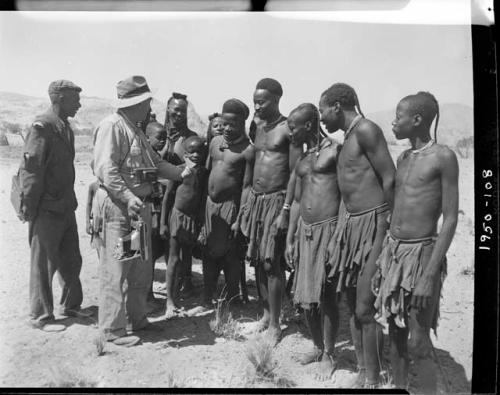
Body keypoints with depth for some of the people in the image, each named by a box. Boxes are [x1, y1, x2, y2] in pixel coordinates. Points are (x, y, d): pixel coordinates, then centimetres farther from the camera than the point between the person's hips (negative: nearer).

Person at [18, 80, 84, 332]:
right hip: (46, 210, -8)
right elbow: (29, 169, -18)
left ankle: (71, 305, 34)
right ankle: (40, 316, 18)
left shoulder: (65, 128, 10)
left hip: (65, 207, 8)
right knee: (44, 264, 4)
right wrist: (29, 207, -17)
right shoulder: (42, 127, -16)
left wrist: (71, 201, 15)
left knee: (71, 261, 17)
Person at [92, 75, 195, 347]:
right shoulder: (112, 125, -12)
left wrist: (181, 173, 7)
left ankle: (137, 318, 30)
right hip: (116, 207, -10)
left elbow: (155, 163, 20)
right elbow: (105, 169, -21)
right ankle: (113, 329, 8)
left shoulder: (136, 130, 19)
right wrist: (128, 197, -27)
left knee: (142, 268, 16)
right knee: (115, 270, -2)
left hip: (139, 206, 10)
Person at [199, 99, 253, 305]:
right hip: (209, 204, 6)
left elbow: (246, 186, -12)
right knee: (208, 253, 13)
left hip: (229, 205, -6)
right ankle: (207, 300, 27)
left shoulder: (247, 150, -10)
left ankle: (231, 302, 20)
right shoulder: (215, 141, 9)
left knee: (231, 257, 3)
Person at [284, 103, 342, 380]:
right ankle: (317, 347, 30)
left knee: (325, 297, 0)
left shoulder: (334, 150, -5)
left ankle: (328, 355, 17)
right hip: (304, 230, 7)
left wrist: (337, 238, -15)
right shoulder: (301, 160, 17)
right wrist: (290, 240, 15)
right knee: (305, 297, 10)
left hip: (328, 229, -7)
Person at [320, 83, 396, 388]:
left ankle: (373, 379, 11)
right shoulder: (348, 137, 17)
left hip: (372, 224, -9)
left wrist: (391, 226, -14)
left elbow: (390, 179, -15)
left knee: (365, 309, -5)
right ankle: (362, 371, 26)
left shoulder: (366, 130, -11)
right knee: (353, 304, 13)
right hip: (351, 225, 9)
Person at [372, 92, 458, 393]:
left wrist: (431, 274, -18)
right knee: (396, 335, 14)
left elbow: (451, 219, -13)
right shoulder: (403, 158, 11)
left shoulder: (443, 157, -10)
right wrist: (383, 259, 15)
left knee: (418, 343, -2)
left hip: (421, 254, -7)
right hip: (392, 251, 7)